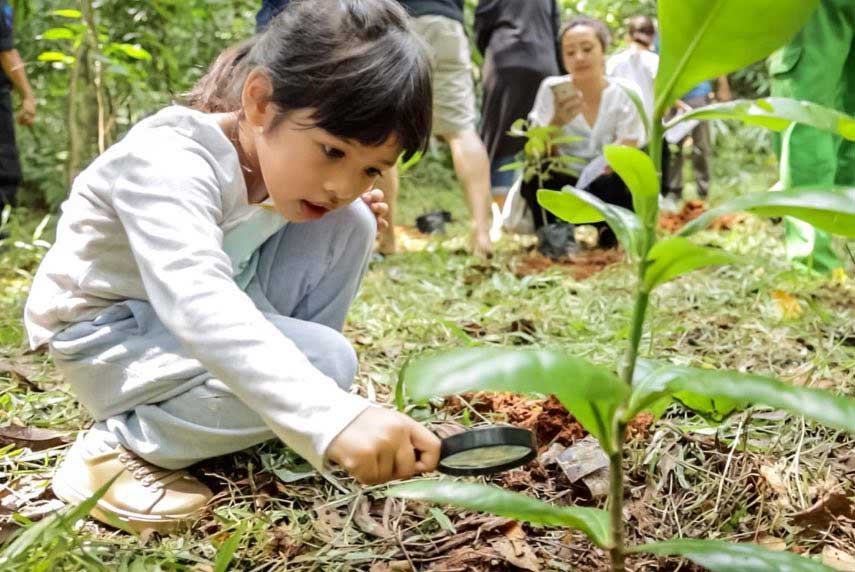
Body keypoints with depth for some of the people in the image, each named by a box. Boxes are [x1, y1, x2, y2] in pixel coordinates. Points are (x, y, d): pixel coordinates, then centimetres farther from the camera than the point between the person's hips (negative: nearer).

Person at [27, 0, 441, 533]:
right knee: (324, 361, -27)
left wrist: (349, 212, -10)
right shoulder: (169, 161, -32)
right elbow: (198, 304, -48)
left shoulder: (279, 151, -7)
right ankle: (122, 446, -11)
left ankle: (263, 427, 1)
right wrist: (334, 417, -60)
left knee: (348, 225, -8)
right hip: (113, 335, -8)